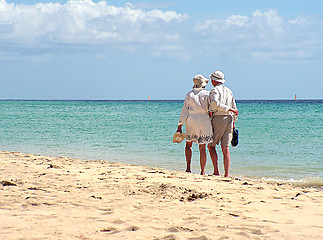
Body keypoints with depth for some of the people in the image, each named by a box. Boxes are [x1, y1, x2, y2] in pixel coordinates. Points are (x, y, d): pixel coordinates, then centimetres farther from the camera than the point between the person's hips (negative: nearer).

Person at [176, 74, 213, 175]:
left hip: (191, 121, 1)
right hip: (204, 121, -1)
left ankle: (188, 168, 7)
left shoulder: (189, 95, 4)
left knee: (188, 145, 18)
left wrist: (180, 126, 4)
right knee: (202, 148, 2)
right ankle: (202, 171, 0)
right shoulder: (207, 94, 0)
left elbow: (184, 111, 2)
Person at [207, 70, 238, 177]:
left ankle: (216, 171, -6)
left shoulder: (215, 90, -5)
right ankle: (227, 173, -2)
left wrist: (229, 109, -20)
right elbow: (234, 107, 18)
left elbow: (215, 103, -25)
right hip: (229, 119, 6)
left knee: (211, 145, 4)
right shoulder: (229, 91, 16)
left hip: (218, 118, -6)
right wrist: (233, 122, 22)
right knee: (225, 148, 4)